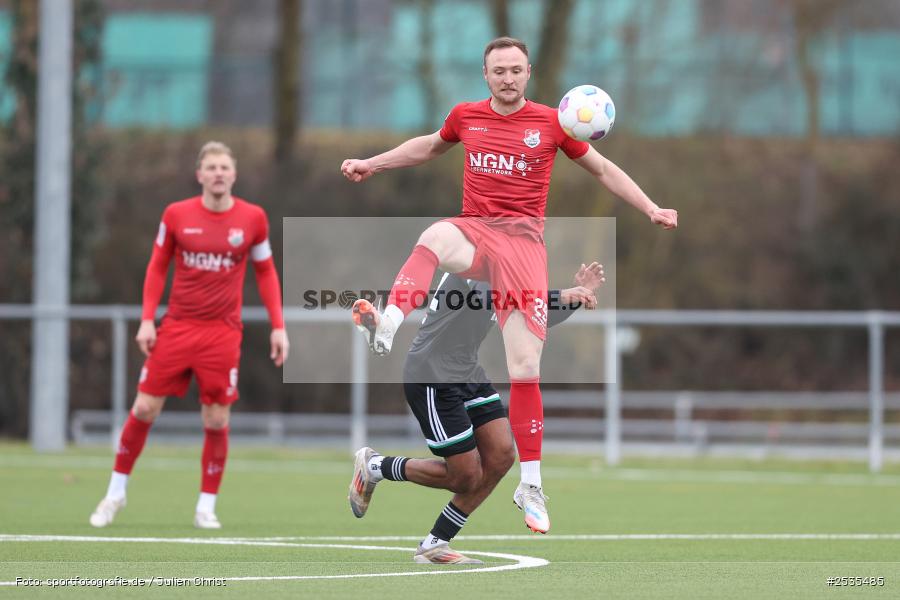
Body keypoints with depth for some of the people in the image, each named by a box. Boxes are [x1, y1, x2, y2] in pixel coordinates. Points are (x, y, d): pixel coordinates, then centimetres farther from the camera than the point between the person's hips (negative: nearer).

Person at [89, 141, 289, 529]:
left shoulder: (253, 218, 0)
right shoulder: (176, 215, -1)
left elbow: (266, 273, 10)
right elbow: (157, 266, 8)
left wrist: (278, 326, 4)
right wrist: (147, 319, 0)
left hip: (222, 333, 0)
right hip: (176, 327, 0)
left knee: (217, 421, -3)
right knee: (144, 409, 0)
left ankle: (206, 507, 11)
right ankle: (116, 493, 17)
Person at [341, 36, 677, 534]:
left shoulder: (550, 123, 3)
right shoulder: (466, 116, 9)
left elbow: (603, 170, 14)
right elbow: (430, 146, 31)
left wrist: (651, 209, 7)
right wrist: (371, 163, 29)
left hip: (523, 240, -1)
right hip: (474, 231, 1)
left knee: (526, 367, -7)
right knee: (435, 236, -39)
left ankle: (531, 487, 3)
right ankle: (385, 328, -58)